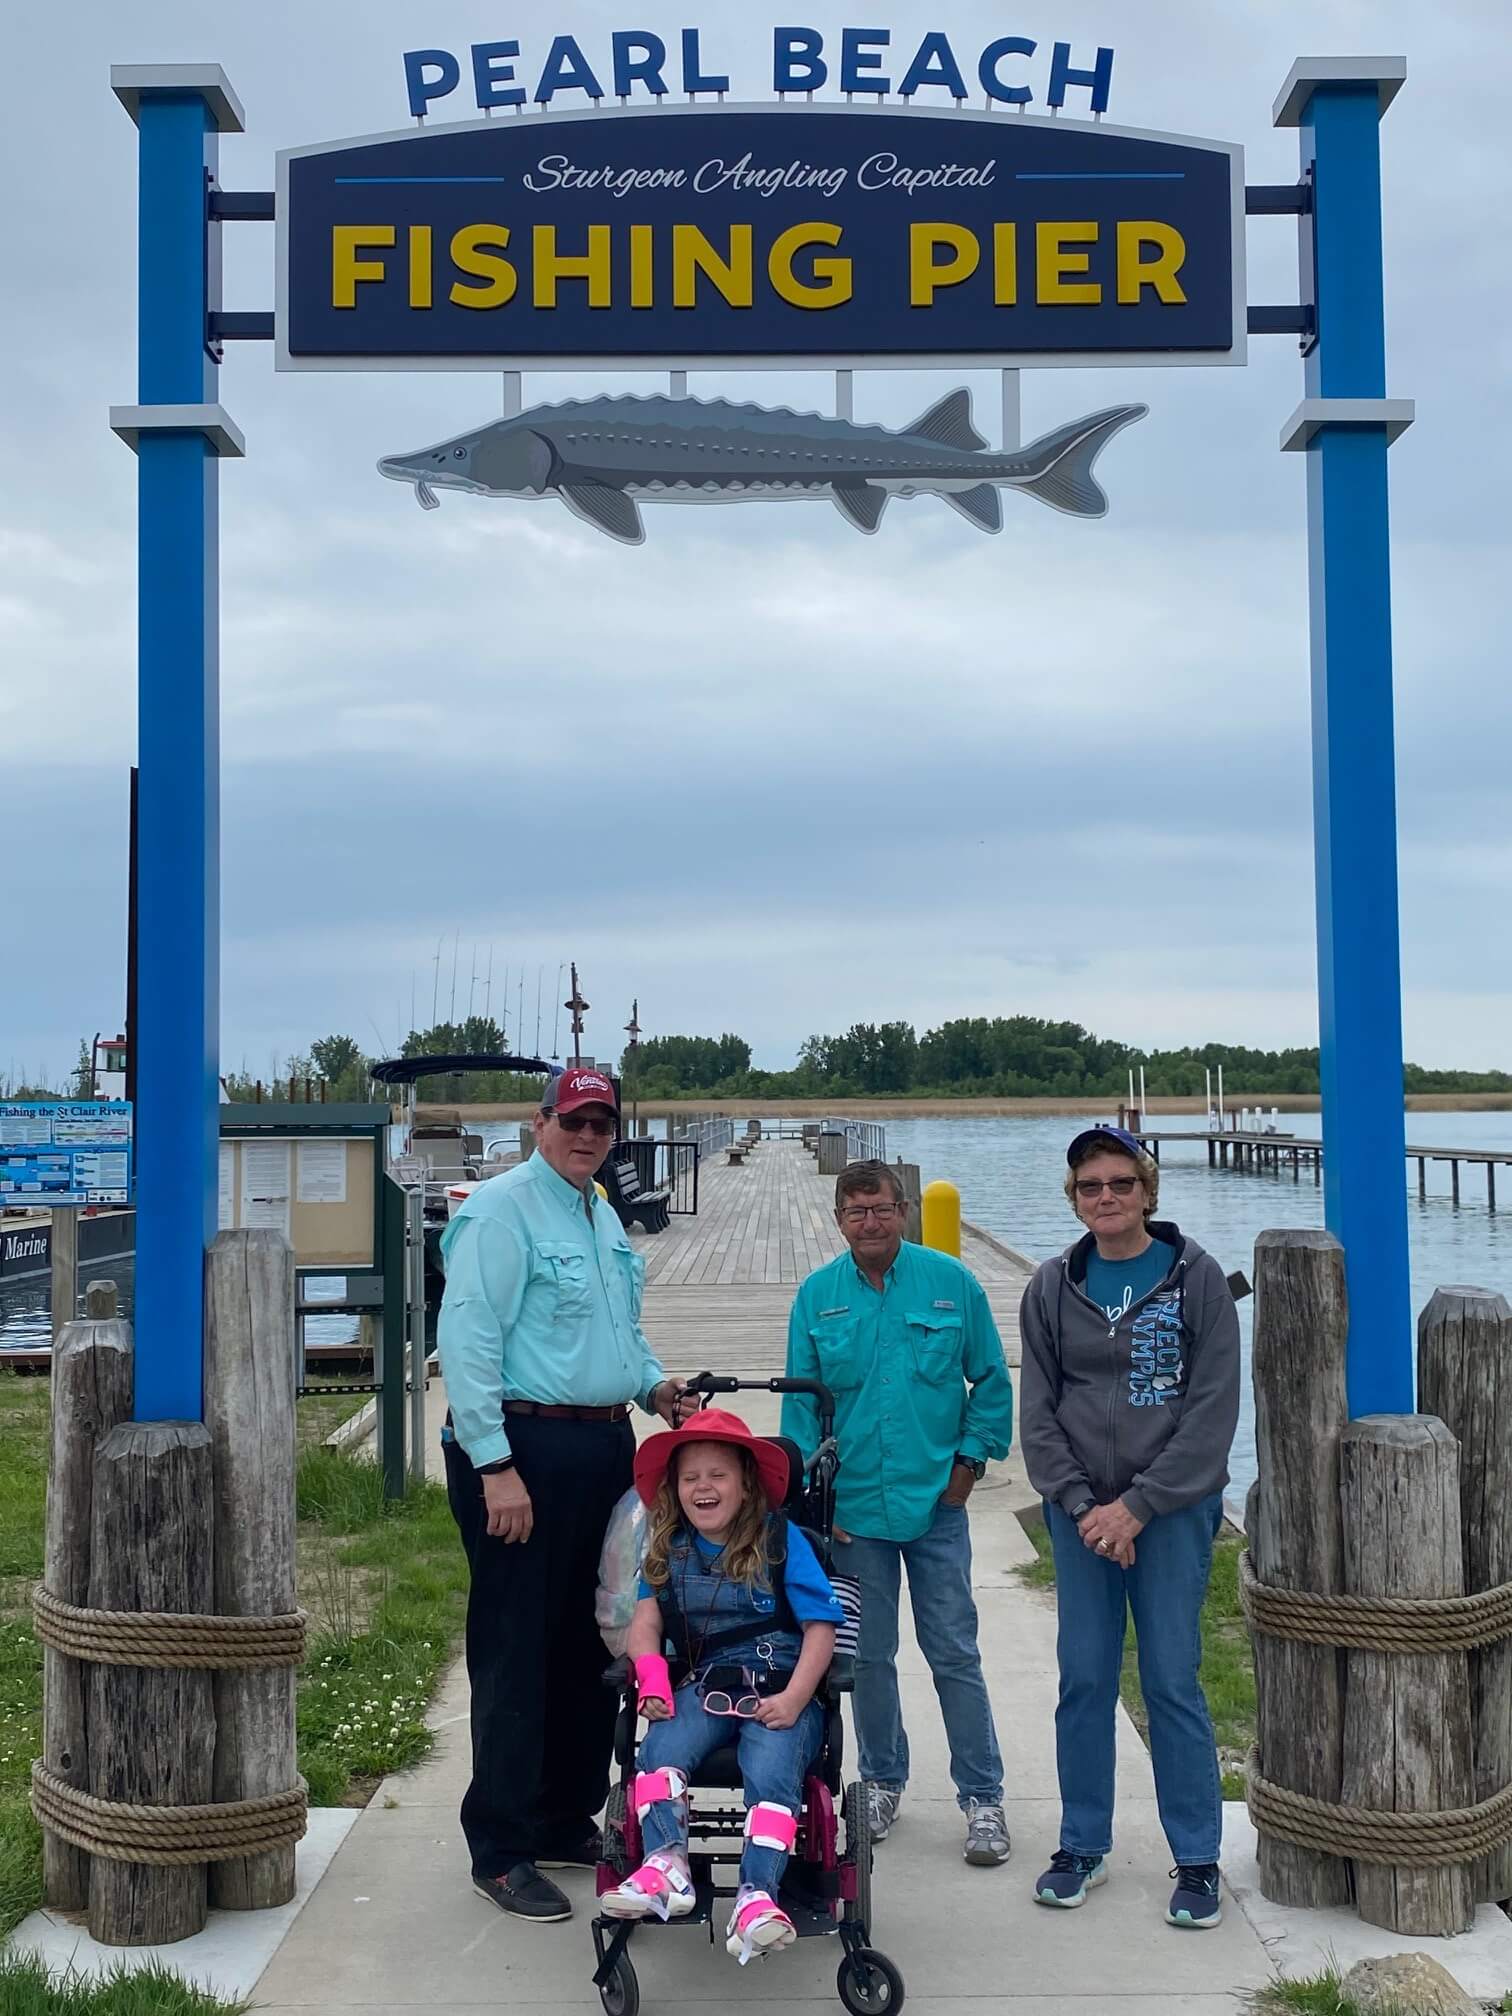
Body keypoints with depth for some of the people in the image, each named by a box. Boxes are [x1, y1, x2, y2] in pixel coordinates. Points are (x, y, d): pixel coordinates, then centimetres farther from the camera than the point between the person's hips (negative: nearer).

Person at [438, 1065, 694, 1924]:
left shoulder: (603, 1216, 17)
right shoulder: (503, 1209, -10)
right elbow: (467, 1338, -17)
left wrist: (652, 1382, 10)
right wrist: (496, 1464, -21)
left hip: (606, 1449, 9)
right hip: (527, 1449, -9)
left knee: (589, 1645, 14)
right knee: (515, 1653, -3)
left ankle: (569, 1821, 28)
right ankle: (501, 1851, 8)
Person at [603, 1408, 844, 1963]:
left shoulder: (782, 1540, 4)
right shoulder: (669, 1548, 16)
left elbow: (821, 1626, -1)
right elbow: (645, 1619, 8)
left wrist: (793, 1698, -15)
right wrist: (653, 1680, -12)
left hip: (779, 1690, -3)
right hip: (703, 1684, 3)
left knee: (771, 1771, -31)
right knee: (659, 1749, -28)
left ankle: (756, 1897, -39)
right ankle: (665, 1865, -38)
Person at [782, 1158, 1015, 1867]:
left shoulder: (950, 1283, -3)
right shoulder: (816, 1296, 1)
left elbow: (991, 1380, 5)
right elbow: (799, 1400, 5)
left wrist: (970, 1457, 0)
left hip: (935, 1501, -1)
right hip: (852, 1508, 2)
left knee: (954, 1653, 2)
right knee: (869, 1657, 12)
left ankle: (982, 1796, 14)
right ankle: (882, 1781, 29)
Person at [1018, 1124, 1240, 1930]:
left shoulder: (1195, 1277, -4)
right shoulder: (1052, 1288, 5)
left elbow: (1213, 1408, -8)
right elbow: (1038, 1410, 4)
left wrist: (1136, 1506, -12)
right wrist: (1080, 1504, -8)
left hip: (1173, 1511, -2)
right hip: (1079, 1514, 3)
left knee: (1172, 1681, 0)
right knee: (1084, 1680, 7)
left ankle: (1197, 1859, 13)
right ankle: (1083, 1846, 22)